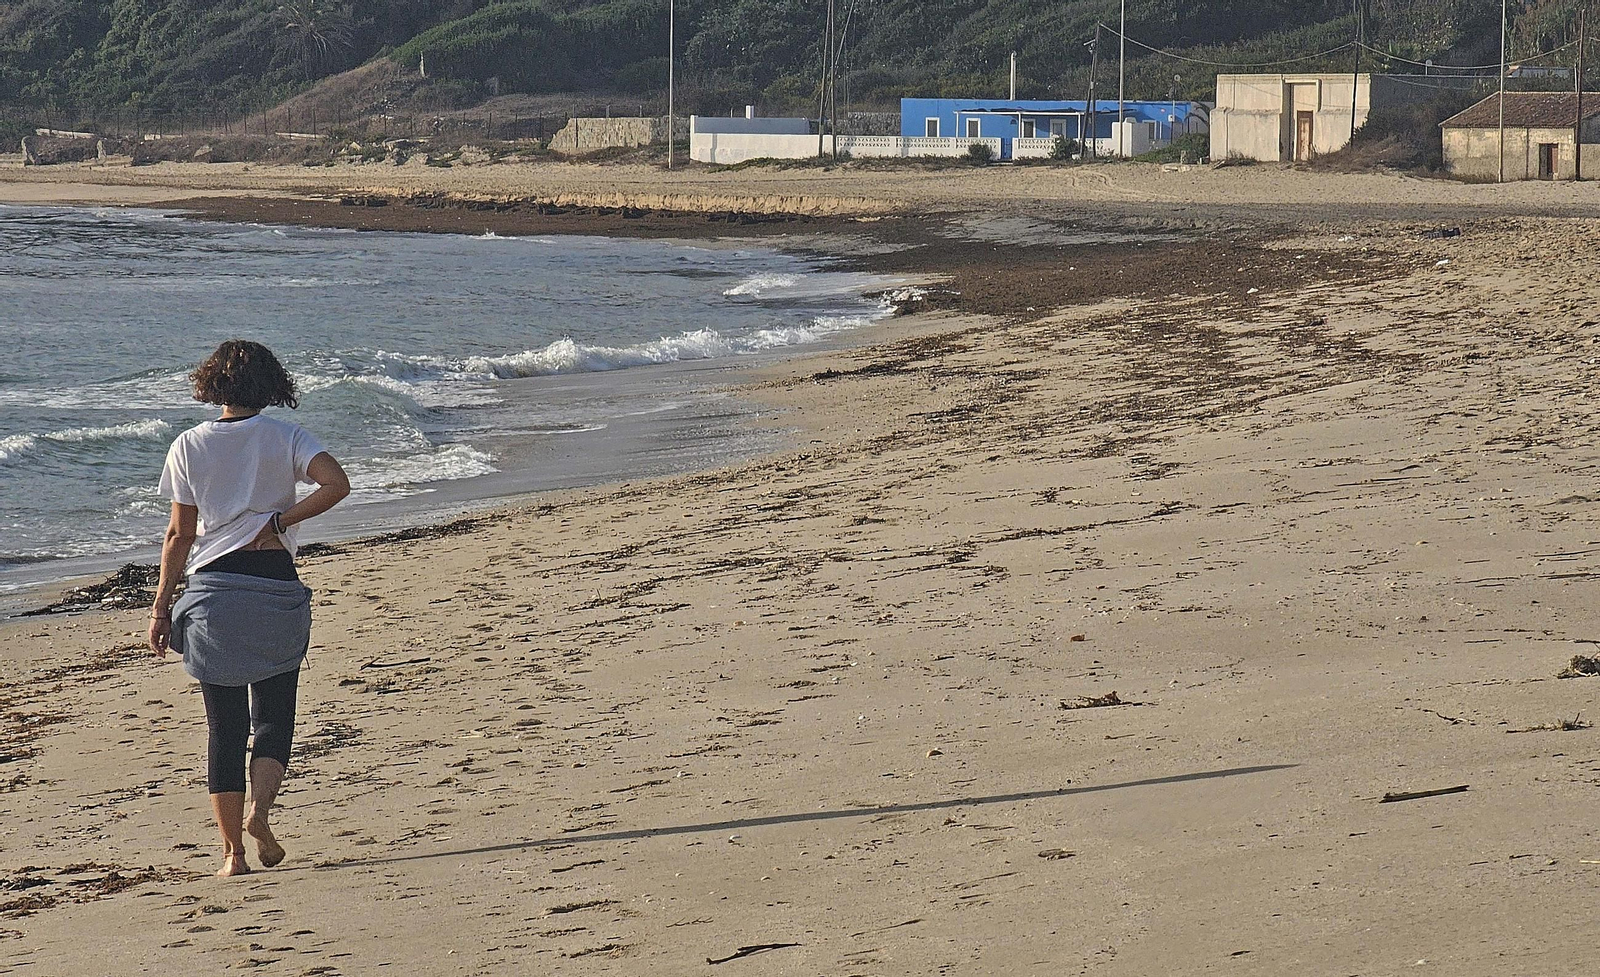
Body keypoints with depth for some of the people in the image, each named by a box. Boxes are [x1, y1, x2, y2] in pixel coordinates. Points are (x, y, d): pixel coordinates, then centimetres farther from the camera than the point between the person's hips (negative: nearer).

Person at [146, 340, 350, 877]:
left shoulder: (189, 446, 2)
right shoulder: (285, 437, 1)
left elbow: (180, 535, 1)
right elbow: (337, 482, -16)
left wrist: (161, 606, 6)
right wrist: (279, 521, -5)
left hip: (211, 592, 1)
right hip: (275, 587, -1)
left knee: (224, 727, 6)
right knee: (274, 717, 10)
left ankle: (232, 850, 3)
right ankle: (259, 809, -16)